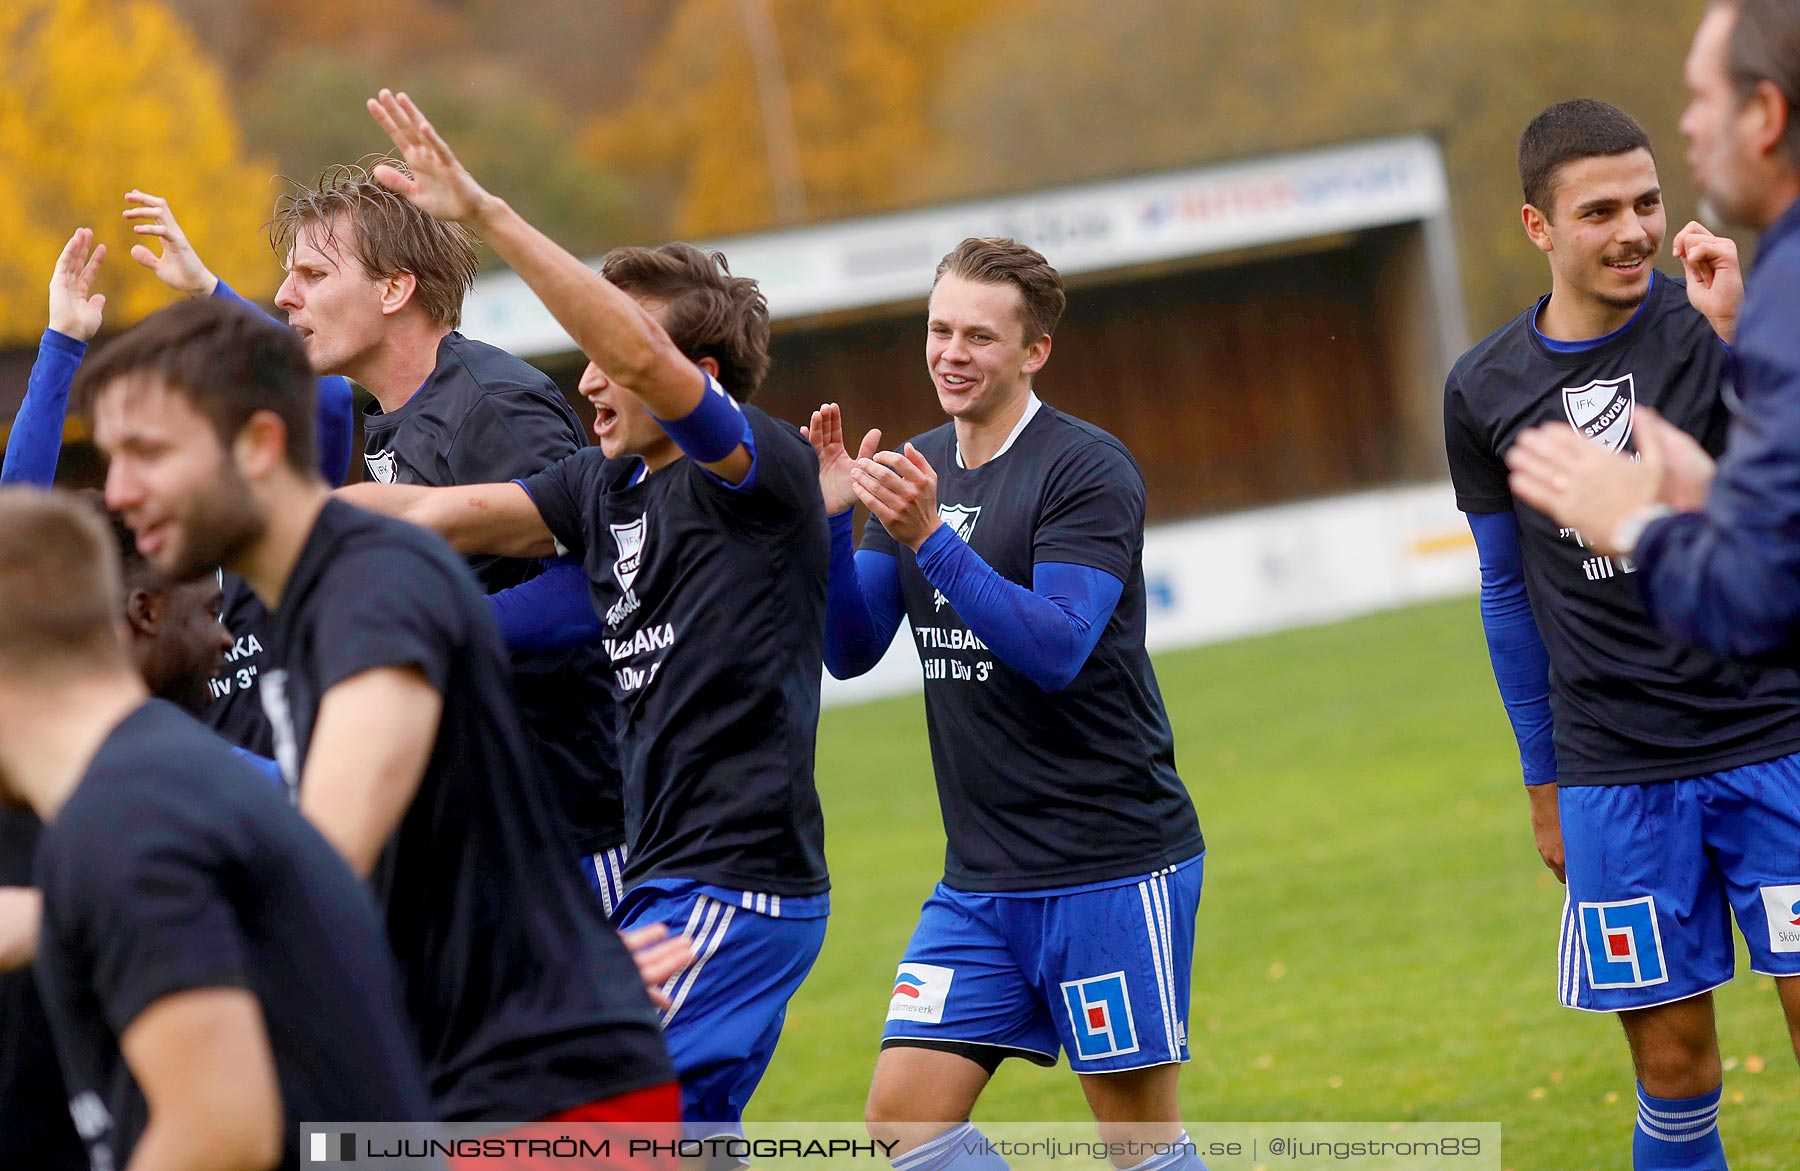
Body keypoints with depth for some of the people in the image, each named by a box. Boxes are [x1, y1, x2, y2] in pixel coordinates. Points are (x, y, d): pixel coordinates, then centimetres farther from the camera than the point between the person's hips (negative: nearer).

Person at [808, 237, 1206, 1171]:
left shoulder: (1088, 470, -10)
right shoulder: (920, 471, 11)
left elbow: (1059, 649, -21)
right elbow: (851, 651, 8)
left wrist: (930, 539, -28)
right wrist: (832, 520, -7)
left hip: (1110, 865, -6)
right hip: (979, 876, 6)